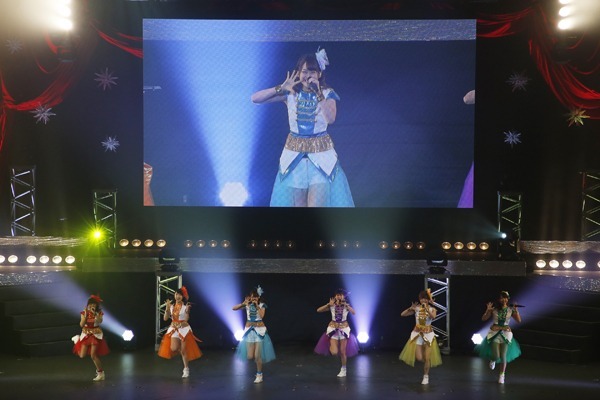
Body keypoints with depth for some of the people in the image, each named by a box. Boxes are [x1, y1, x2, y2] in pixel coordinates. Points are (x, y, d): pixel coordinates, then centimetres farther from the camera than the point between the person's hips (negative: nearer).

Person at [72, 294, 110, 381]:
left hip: (96, 335, -3)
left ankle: (100, 373, 7)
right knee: (82, 355, 2)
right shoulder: (84, 313, -4)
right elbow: (81, 324, -13)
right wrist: (86, 315, -23)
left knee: (93, 355, -9)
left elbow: (99, 321, -27)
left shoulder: (99, 313, -8)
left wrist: (94, 313, -36)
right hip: (86, 335, 3)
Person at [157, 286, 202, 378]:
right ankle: (181, 350, 24)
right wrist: (167, 308, -15)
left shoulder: (185, 306, -9)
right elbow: (165, 318, -4)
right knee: (173, 348, -14)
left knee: (184, 350, 0)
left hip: (184, 329, -3)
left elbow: (186, 319, -17)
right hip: (174, 329, 3)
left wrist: (187, 310, -31)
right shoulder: (171, 306, 2)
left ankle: (186, 369, 14)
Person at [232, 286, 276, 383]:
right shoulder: (247, 304, -1)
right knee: (250, 356, -2)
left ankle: (259, 375, 16)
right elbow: (234, 308, -7)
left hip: (259, 331, -2)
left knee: (257, 356, -2)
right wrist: (243, 303, -18)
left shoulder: (262, 305, -5)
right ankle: (257, 360, 33)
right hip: (249, 330, 2)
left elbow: (262, 316, -22)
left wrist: (257, 305, -21)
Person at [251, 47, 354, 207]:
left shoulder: (327, 93, -3)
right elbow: (255, 99, -8)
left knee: (318, 203, -4)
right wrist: (281, 88, -17)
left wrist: (318, 93, -24)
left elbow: (331, 119, -22)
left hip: (321, 154, -1)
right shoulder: (290, 93, -2)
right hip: (294, 154, 2)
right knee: (296, 203, 7)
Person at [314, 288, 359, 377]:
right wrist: (329, 304, -21)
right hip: (333, 329, 0)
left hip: (344, 329, 0)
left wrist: (346, 305, -31)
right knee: (334, 352, -12)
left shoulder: (346, 306, -7)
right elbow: (318, 310, -14)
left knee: (342, 351, 4)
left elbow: (354, 312, -27)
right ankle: (332, 346, 26)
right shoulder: (332, 306, -6)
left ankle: (343, 370, 25)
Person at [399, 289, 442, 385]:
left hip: (428, 334, -1)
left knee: (426, 358, 1)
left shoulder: (432, 309, -6)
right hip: (417, 334, 1)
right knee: (419, 358, -4)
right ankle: (427, 365, 33)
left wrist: (426, 309, -39)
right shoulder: (416, 308, -5)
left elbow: (433, 317, -30)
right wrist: (411, 308, -24)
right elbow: (402, 314, -10)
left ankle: (426, 376, 23)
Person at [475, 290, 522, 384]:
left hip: (506, 333, 1)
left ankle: (502, 374, 21)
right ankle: (493, 360, 32)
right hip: (494, 333, -1)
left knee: (503, 356, -2)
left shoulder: (510, 309, -1)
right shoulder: (494, 308, -5)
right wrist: (488, 310, -18)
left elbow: (519, 321, -6)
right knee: (496, 356, -8)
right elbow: (483, 319, -2)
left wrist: (516, 310, -17)